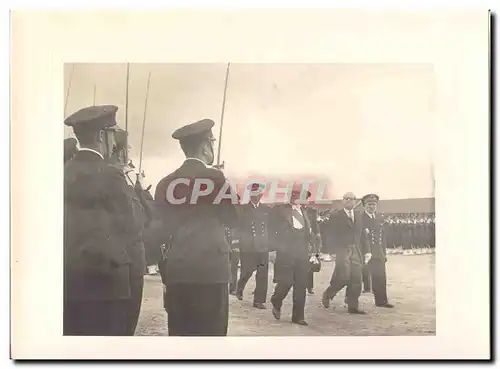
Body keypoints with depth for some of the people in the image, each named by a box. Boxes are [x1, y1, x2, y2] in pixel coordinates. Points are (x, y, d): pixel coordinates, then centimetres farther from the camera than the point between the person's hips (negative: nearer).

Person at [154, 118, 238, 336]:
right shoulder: (215, 178, -6)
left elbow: (163, 225, 12)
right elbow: (233, 219, 0)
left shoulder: (166, 183, 8)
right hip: (210, 269, -5)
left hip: (176, 270, 5)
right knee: (210, 332, 0)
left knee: (178, 335, 9)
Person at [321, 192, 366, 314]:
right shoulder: (336, 217, 1)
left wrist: (360, 251, 9)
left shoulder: (358, 217, 17)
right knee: (343, 277, -15)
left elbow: (359, 235, 17)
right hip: (342, 251, -5)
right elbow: (331, 236, -2)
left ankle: (353, 306, 7)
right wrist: (336, 250, -9)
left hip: (355, 251, 5)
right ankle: (327, 294, 10)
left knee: (356, 280, 1)